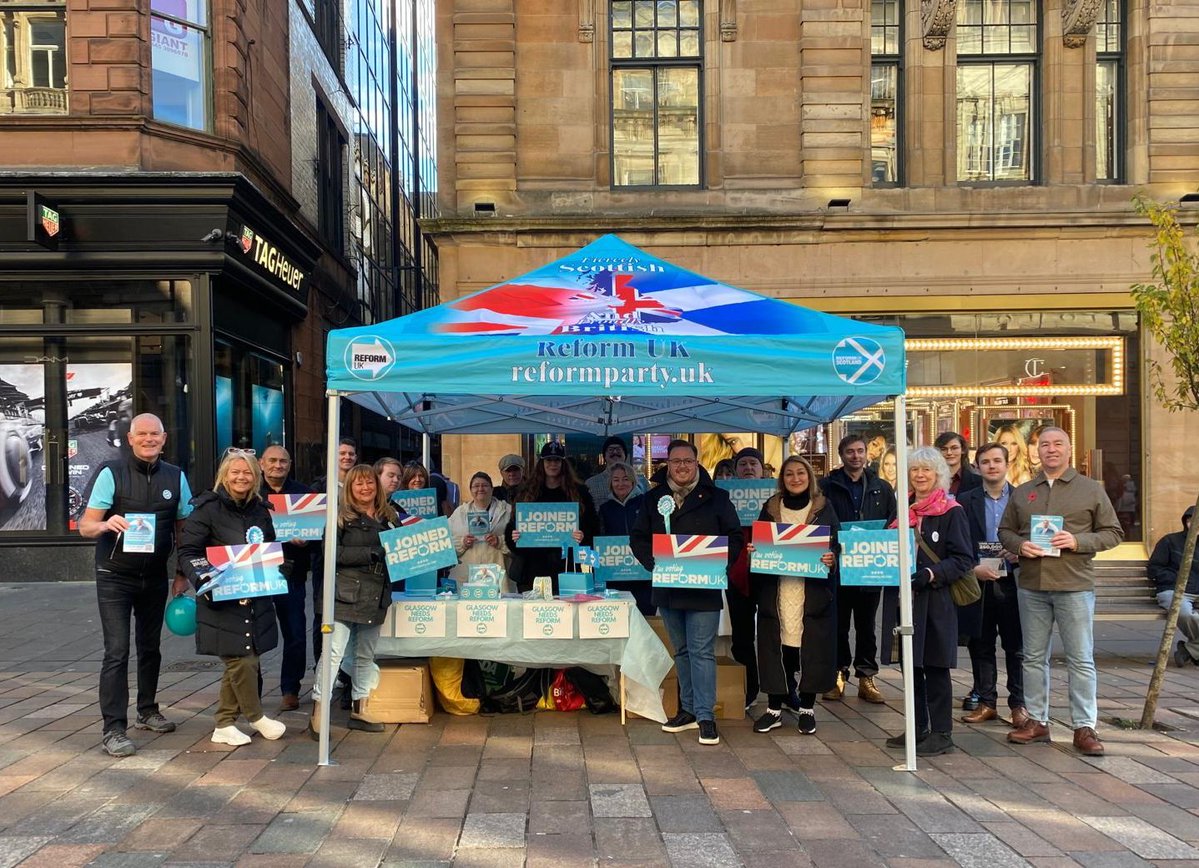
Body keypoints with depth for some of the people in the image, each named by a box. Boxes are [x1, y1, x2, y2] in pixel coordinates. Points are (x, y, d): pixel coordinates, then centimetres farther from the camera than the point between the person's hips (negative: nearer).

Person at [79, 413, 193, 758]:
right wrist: (107, 524, -33)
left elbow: (183, 529, 9)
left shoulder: (175, 477, 2)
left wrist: (182, 575, 5)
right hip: (115, 577, -4)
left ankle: (147, 710, 33)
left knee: (150, 648, 16)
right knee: (117, 652, -7)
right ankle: (113, 729, 0)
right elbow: (86, 526, -10)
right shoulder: (111, 473, -9)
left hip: (155, 577, 4)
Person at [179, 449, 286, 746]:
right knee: (243, 660, -7)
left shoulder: (260, 510, 12)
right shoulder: (208, 508, -7)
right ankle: (256, 717, 13)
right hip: (222, 600, -6)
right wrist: (204, 579, -23)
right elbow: (187, 552, -9)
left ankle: (224, 726, 22)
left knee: (237, 664, 10)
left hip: (255, 598, 6)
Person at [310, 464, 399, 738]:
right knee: (334, 651, -8)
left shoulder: (388, 517, 13)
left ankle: (359, 709, 24)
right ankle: (318, 713, -2)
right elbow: (332, 552, -12)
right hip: (346, 594, -6)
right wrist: (372, 553, -18)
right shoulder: (341, 515, -3)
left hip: (376, 596, 6)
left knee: (366, 653, 13)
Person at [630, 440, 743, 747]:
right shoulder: (653, 498, 8)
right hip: (667, 589, 4)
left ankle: (705, 715, 2)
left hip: (703, 589, -4)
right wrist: (654, 563, -7)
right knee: (682, 651, 15)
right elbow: (638, 538, 9)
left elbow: (735, 537, -1)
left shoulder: (716, 497, 0)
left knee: (702, 651, -5)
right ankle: (688, 709, 24)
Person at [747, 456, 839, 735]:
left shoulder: (824, 508, 5)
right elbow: (758, 544, 13)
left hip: (813, 590, -1)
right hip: (776, 589, 2)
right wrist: (752, 550, -8)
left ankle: (807, 708, 15)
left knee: (812, 646, 1)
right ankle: (775, 708, 13)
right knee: (775, 645, 2)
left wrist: (832, 558, -16)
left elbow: (836, 545, 4)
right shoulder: (771, 507, 10)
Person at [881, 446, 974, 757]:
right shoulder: (905, 510, 14)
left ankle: (941, 733, 10)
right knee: (910, 665, 11)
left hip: (936, 600, -6)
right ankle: (918, 728, 23)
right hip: (904, 598, 6)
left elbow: (963, 558, -9)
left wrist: (930, 574, -22)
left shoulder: (951, 512, -5)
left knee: (935, 667, -1)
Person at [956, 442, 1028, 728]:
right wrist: (973, 569, -12)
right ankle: (986, 702, 18)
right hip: (978, 583, 1)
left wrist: (1021, 555, -12)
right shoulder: (965, 501, 5)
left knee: (1017, 648, 5)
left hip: (1013, 583, -1)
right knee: (980, 647, 7)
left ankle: (1019, 704, 16)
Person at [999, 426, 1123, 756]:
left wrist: (1077, 541, -14)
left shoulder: (1091, 489, 3)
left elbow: (1113, 532, 2)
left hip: (1075, 586, -3)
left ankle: (1084, 727, 8)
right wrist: (1020, 545, -6)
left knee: (1081, 660, 0)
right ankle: (1037, 721, 20)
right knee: (1034, 657, 10)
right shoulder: (1022, 492, 12)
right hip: (1031, 586, 3)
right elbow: (1005, 531, 15)